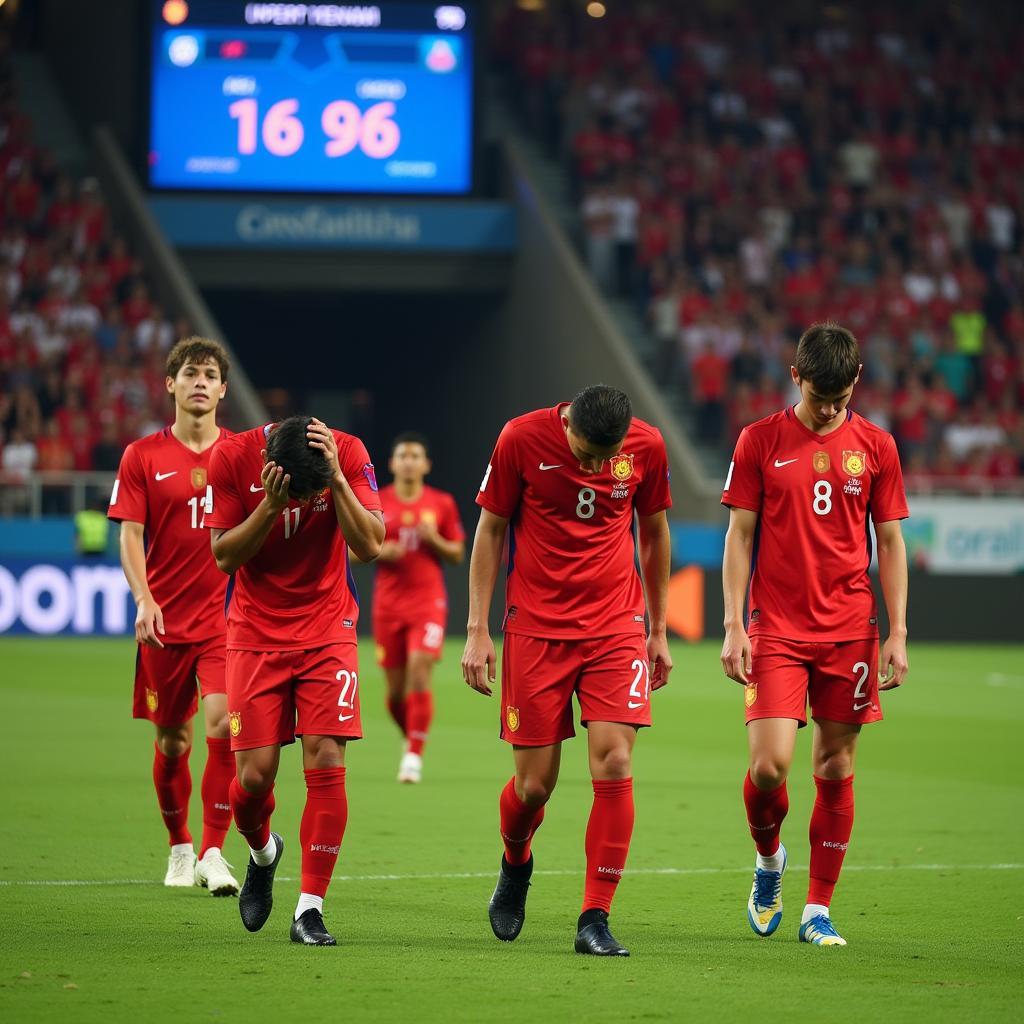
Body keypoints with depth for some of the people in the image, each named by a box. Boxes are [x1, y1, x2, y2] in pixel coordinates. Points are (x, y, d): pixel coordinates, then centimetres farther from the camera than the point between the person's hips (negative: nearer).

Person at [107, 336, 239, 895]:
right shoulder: (143, 456, 2)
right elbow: (130, 535, -1)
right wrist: (143, 599, -15)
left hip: (226, 617, 0)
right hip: (165, 620, 1)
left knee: (223, 725, -16)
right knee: (172, 740, 8)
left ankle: (213, 853, -10)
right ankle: (180, 848, 26)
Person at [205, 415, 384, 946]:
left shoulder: (349, 453, -13)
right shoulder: (232, 457, -14)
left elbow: (369, 545, -17)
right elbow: (224, 555, -10)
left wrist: (336, 477, -27)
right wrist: (271, 506, -25)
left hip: (328, 632, 0)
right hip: (256, 633, 0)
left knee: (326, 763, -12)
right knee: (255, 775, -5)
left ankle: (310, 909, -5)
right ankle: (262, 852, 30)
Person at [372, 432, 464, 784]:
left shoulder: (442, 504, 3)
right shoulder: (375, 503, 4)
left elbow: (457, 554, 8)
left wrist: (434, 540, -11)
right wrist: (379, 552, -12)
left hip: (428, 600, -2)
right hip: (388, 603, 2)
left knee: (420, 670, -18)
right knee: (395, 686, 3)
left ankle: (414, 755, -14)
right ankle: (412, 738, 29)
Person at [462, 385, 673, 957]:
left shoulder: (647, 447, -5)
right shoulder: (522, 439, -11)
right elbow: (491, 531, 1)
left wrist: (658, 631, 15)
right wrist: (478, 630, -1)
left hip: (617, 626, 1)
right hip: (536, 626, -1)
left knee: (614, 765, -12)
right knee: (534, 784, 1)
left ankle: (596, 920, -4)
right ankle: (516, 864, 35)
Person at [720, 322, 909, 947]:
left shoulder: (875, 446, 5)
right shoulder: (760, 442, 1)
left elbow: (891, 543, 9)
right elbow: (740, 536, 3)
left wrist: (897, 632, 3)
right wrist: (734, 625, -4)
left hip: (850, 631, 2)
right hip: (776, 630, -1)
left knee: (836, 770, 3)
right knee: (770, 764, -12)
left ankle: (819, 911, 11)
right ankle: (769, 860, 18)